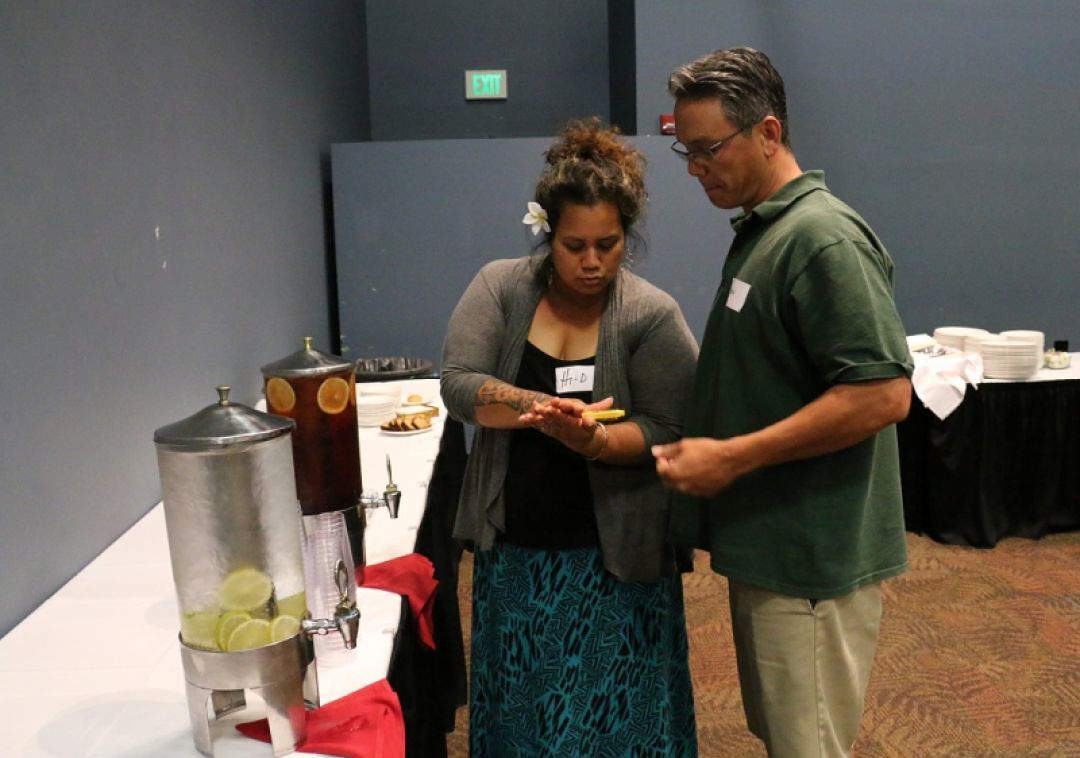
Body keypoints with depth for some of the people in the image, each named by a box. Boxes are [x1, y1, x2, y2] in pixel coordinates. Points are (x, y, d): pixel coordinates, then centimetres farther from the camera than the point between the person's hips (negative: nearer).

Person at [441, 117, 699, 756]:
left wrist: (588, 440, -29)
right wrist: (540, 408, -27)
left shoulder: (653, 315, -8)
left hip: (613, 555, -2)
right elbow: (459, 385, -11)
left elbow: (666, 433, -12)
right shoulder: (499, 288, -2)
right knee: (519, 705, 17)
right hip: (512, 548, 2)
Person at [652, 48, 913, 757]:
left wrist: (732, 458, -22)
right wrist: (704, 440, 9)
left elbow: (884, 393, -24)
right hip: (770, 544, 9)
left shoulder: (823, 238, -18)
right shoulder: (760, 230, 11)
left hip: (812, 559, -9)